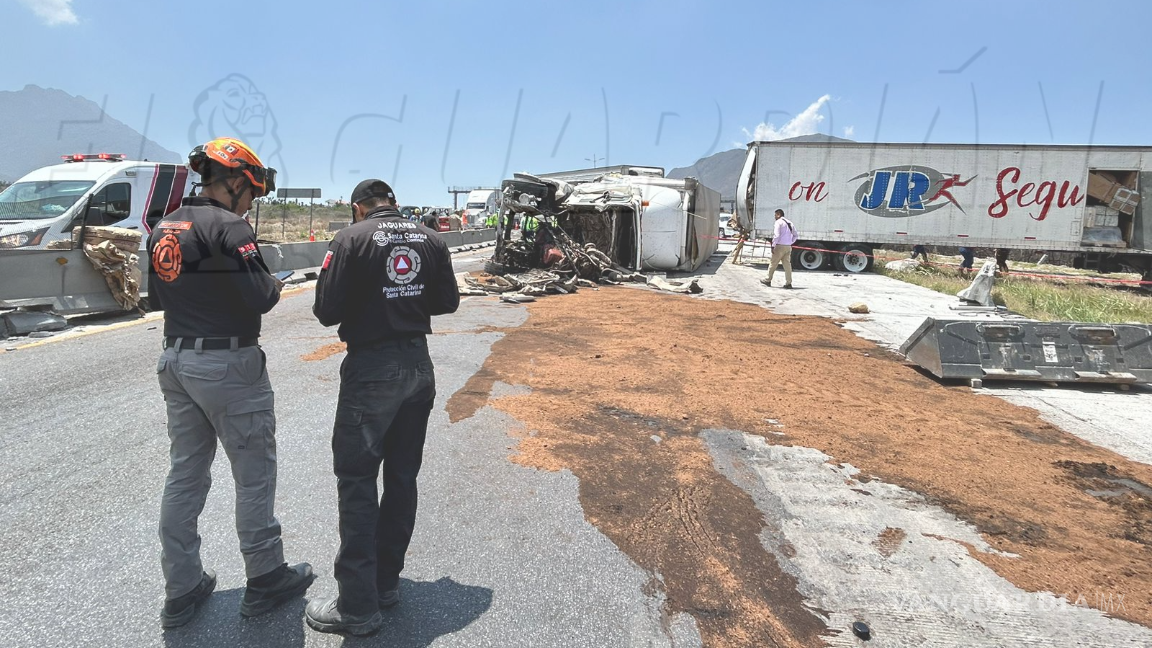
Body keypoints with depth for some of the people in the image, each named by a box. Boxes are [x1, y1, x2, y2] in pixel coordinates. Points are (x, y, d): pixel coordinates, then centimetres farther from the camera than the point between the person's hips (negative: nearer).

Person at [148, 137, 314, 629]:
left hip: (176, 361, 8)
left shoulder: (164, 228, 11)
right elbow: (258, 299, -21)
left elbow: (158, 298, 16)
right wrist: (275, 285, -2)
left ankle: (181, 589, 25)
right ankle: (266, 579, 18)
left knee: (185, 474, 15)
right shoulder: (227, 226, -16)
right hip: (228, 365, -8)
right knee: (255, 474, 5)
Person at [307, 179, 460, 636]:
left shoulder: (351, 238, -8)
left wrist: (361, 305, 9)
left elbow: (327, 311, -11)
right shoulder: (429, 239, 6)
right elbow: (447, 302, 8)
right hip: (419, 364, 6)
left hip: (371, 368, -5)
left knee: (356, 479, 2)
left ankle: (357, 606, 7)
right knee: (402, 476, 13)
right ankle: (387, 581, 26)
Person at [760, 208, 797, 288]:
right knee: (787, 264, 5)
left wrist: (773, 246, -15)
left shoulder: (778, 222, -8)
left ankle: (767, 280, 14)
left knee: (773, 263, 4)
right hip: (788, 247, 7)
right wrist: (790, 243, 19)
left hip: (780, 246, -7)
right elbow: (795, 235, 18)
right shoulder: (789, 223, 16)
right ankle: (788, 283, 2)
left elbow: (776, 235, -18)